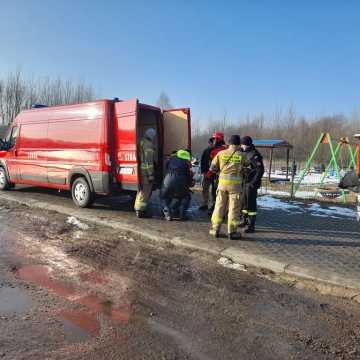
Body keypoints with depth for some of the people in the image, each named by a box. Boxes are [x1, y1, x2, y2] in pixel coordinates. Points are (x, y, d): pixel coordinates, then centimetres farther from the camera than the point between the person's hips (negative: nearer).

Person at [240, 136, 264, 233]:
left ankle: (251, 225, 3)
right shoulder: (245, 153, 12)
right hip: (245, 182, 9)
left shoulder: (254, 155, -17)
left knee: (251, 204, -4)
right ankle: (245, 220, 33)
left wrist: (254, 182, -22)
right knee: (244, 202, 18)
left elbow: (260, 170, -21)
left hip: (251, 184, -9)